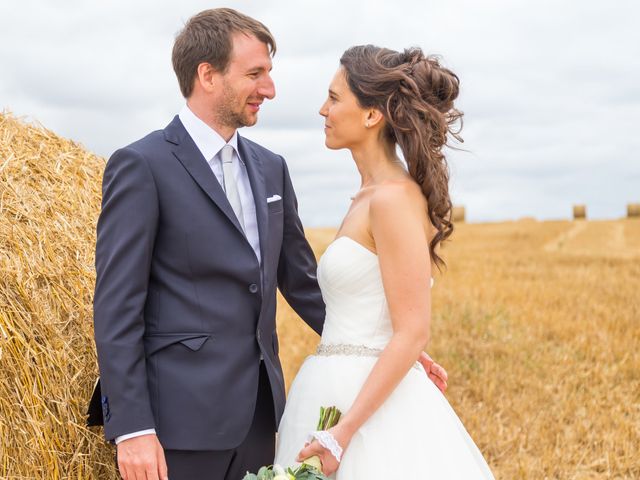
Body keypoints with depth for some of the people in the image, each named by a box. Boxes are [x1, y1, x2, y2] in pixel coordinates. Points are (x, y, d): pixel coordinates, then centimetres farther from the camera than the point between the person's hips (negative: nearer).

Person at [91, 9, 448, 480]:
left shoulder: (271, 168, 12)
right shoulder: (141, 165, -8)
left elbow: (303, 283, 18)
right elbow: (116, 305, -11)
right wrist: (132, 428, -16)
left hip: (258, 413, 6)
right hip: (182, 419, -6)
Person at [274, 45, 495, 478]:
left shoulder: (394, 198, -16)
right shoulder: (372, 197, 11)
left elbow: (413, 333, -19)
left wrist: (340, 437, -22)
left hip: (373, 406, -9)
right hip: (344, 397, 9)